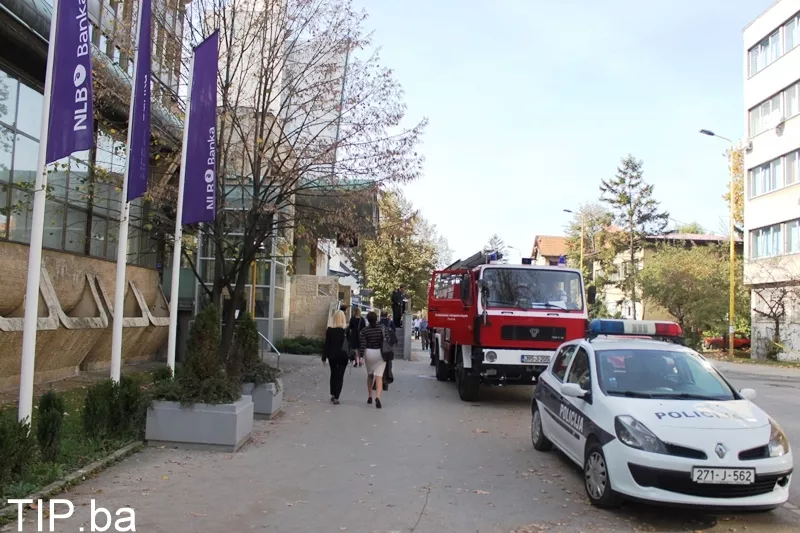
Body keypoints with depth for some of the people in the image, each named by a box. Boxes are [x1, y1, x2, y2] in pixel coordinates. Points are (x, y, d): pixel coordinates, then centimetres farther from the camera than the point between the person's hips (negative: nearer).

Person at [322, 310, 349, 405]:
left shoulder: (329, 330, -6)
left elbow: (327, 344, -3)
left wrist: (324, 357, 3)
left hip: (332, 355, 2)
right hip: (343, 356, -2)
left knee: (333, 375, 20)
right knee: (340, 376, 3)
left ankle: (333, 395, 25)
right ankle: (336, 398, -3)